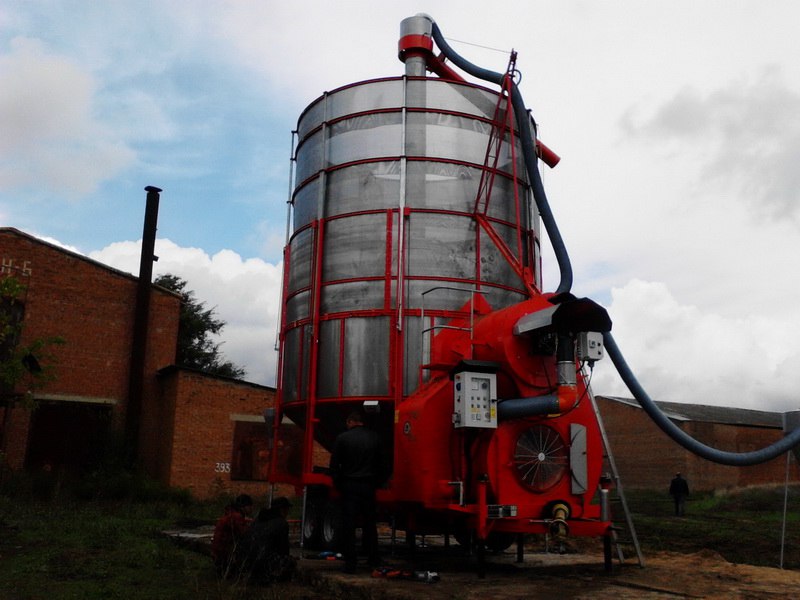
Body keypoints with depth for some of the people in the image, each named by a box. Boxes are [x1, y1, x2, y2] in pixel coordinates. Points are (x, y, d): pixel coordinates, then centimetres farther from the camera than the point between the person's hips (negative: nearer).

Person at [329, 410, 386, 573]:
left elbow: (334, 464, -3)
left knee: (348, 525, 2)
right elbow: (380, 463, 10)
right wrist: (378, 482, 19)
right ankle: (373, 559, 20)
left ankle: (350, 563, 3)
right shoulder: (374, 438, 4)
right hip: (368, 486, 3)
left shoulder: (342, 438, -5)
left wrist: (337, 483, 9)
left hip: (349, 486, -3)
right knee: (370, 524, 14)